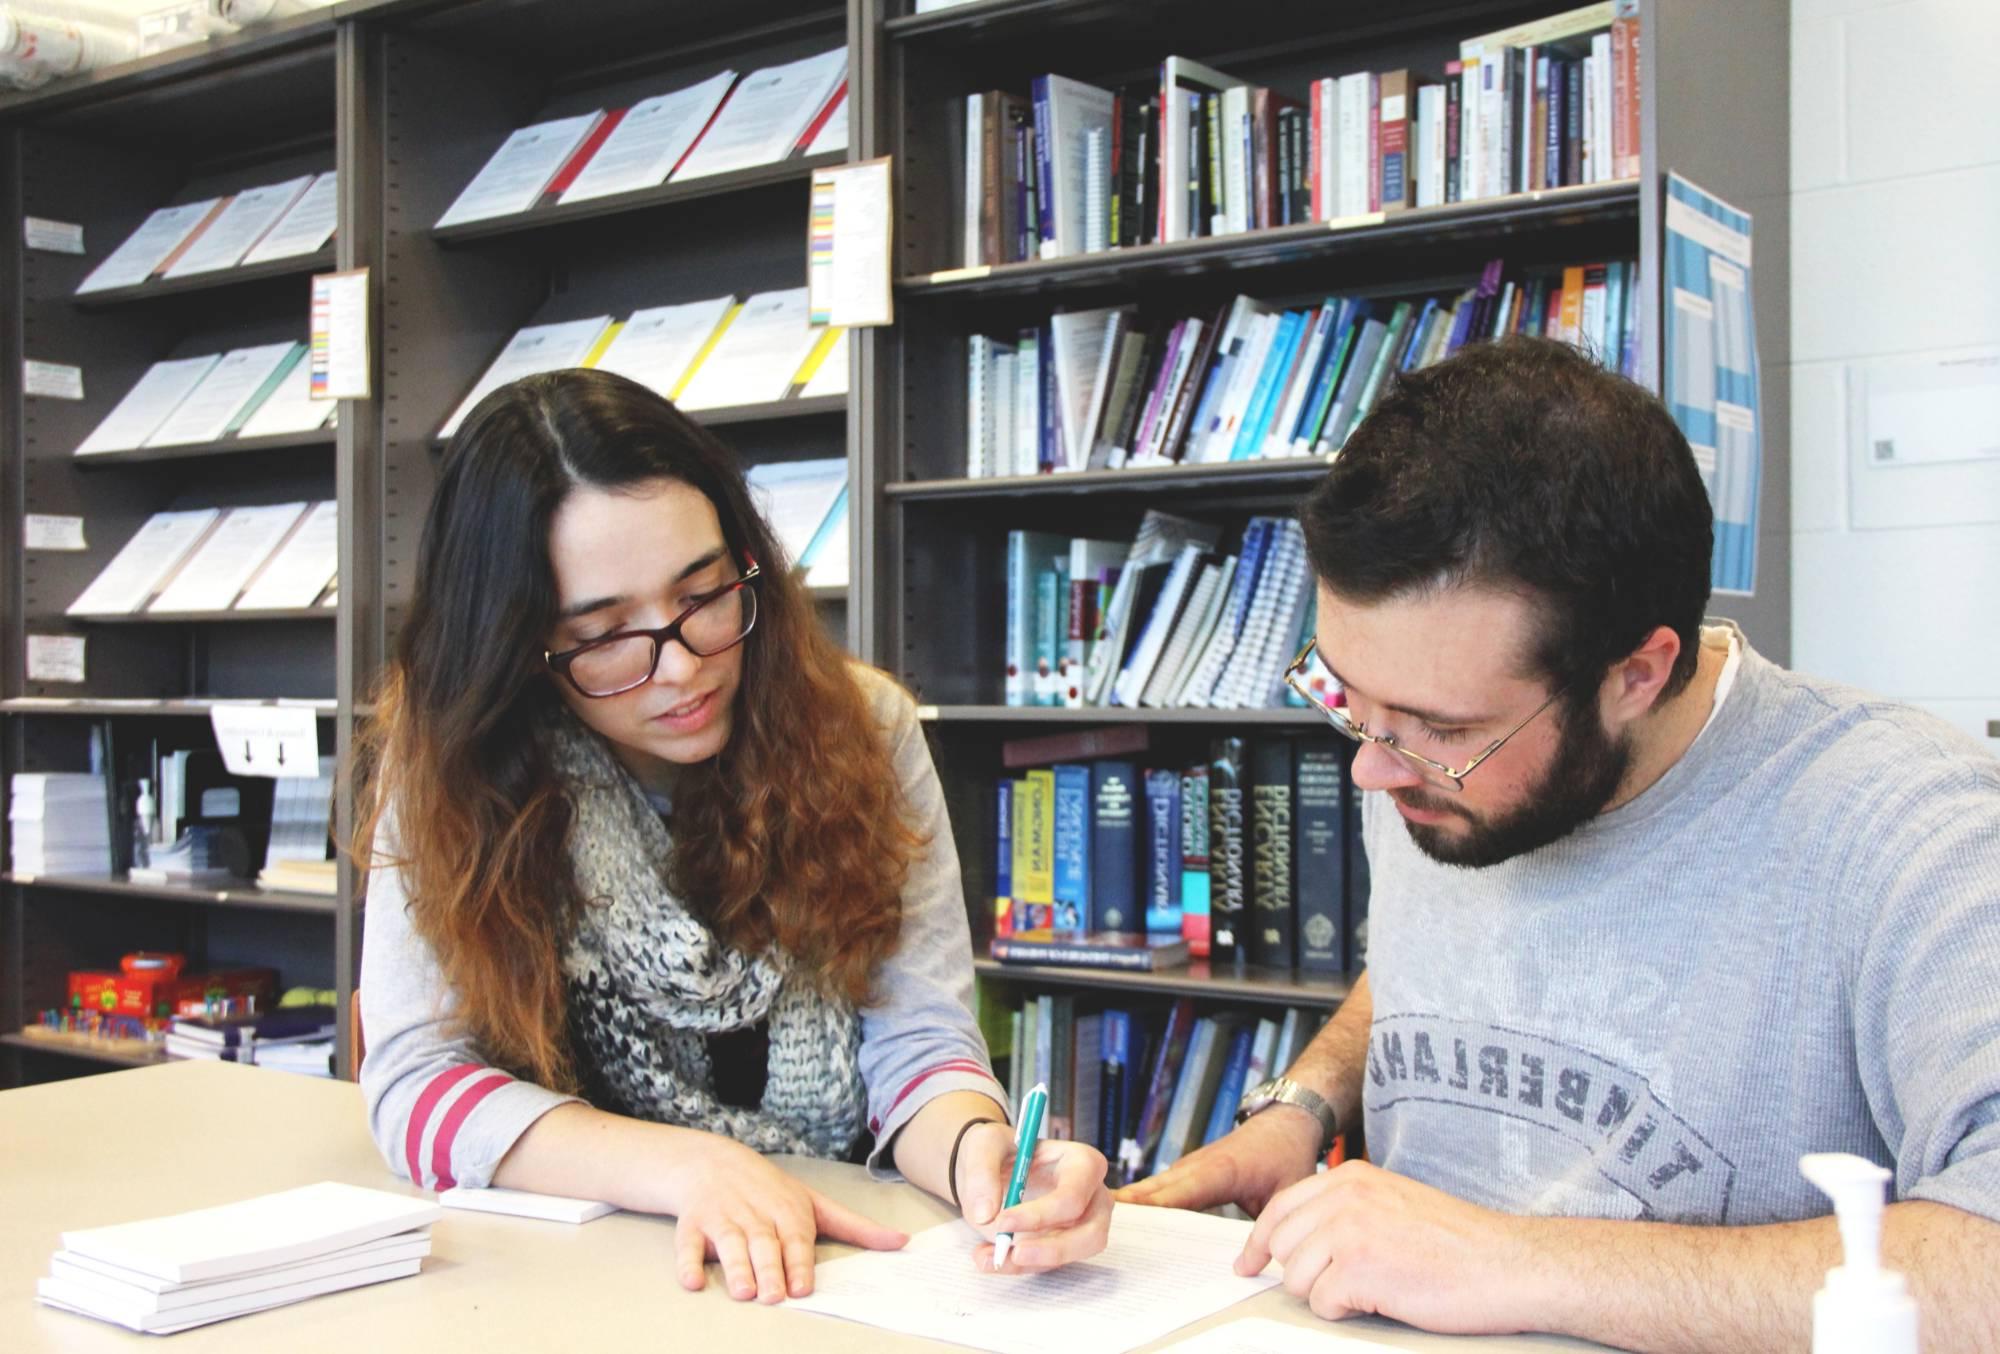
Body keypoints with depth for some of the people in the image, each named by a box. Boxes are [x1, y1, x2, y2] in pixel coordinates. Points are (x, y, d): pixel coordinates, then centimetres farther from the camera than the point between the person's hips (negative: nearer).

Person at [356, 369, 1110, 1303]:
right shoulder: (448, 769, -8)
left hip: (851, 1266, 2)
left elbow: (916, 1040, -8)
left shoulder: (860, 728, -5)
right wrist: (694, 1168, -28)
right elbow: (421, 1082, -13)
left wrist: (976, 1152, -31)